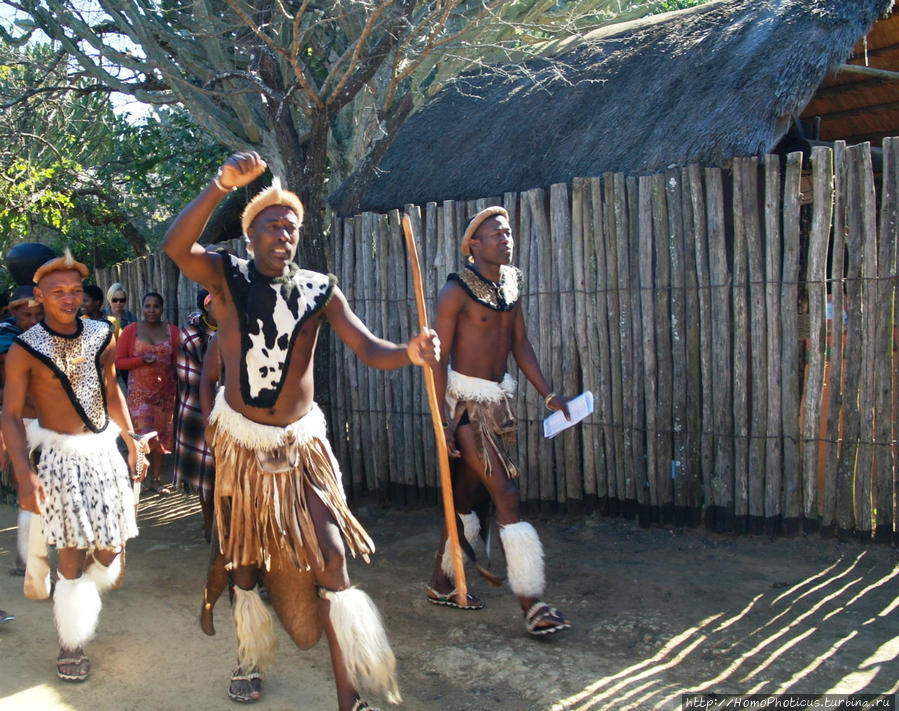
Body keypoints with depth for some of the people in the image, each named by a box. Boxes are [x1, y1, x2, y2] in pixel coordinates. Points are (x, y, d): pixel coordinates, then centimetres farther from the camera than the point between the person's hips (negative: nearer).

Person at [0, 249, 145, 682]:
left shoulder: (101, 336, 5)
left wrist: (131, 440, 18)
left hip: (104, 451, 4)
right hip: (61, 456, -4)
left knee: (109, 549, 8)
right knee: (73, 553, -3)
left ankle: (85, 597, 39)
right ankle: (72, 645, 14)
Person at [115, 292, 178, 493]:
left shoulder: (171, 331, 4)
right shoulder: (131, 331, -1)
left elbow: (178, 360, 5)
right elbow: (119, 361, -1)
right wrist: (142, 360, -16)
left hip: (165, 390, 3)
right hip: (139, 391, -2)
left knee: (161, 435, 8)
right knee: (143, 433, -11)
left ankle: (155, 479, 21)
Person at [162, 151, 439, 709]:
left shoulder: (319, 290, -3)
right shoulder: (228, 277, -7)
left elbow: (369, 350, -13)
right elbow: (175, 246, -28)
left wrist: (410, 353, -35)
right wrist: (223, 184, -38)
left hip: (303, 442, 1)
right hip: (241, 442, 0)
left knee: (330, 557, -5)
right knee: (244, 555, 15)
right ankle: (250, 658, 40)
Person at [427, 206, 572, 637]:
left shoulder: (510, 285, 10)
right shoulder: (456, 291, -12)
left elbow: (520, 344, 14)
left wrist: (546, 394, 7)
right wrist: (444, 418, -18)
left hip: (499, 400, 8)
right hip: (468, 401, -8)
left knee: (468, 494, 15)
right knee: (505, 495, -10)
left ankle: (441, 582, 29)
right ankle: (531, 605, -6)